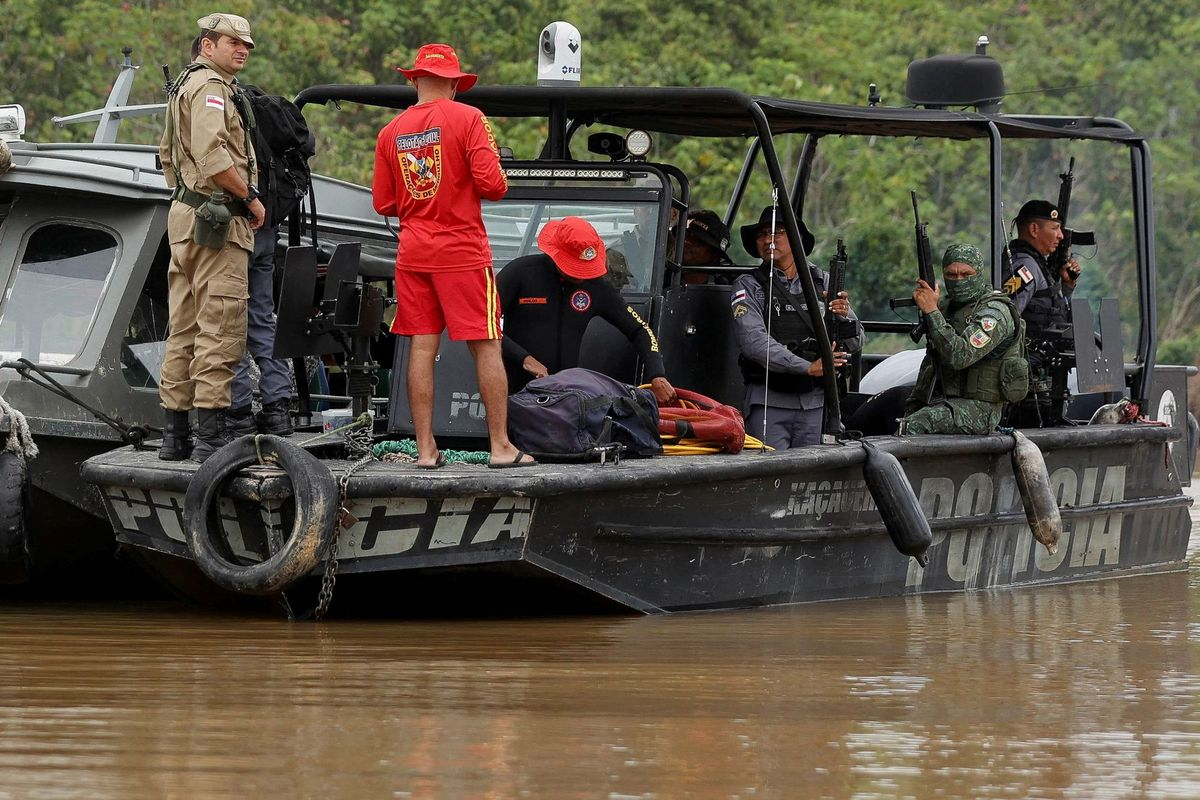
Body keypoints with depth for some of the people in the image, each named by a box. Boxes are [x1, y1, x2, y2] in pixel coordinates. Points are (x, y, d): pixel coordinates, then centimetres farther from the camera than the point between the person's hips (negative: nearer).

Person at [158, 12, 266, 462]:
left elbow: (168, 155, 31)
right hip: (218, 222, -11)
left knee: (185, 330, 11)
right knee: (221, 329, -11)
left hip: (184, 217, 11)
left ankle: (175, 435, 13)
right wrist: (251, 197, -14)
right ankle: (211, 433, -16)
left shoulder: (183, 87, 22)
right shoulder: (211, 87, -11)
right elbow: (212, 156, -24)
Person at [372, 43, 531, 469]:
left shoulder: (391, 132, 6)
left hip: (413, 253, 4)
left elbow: (384, 203, 9)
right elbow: (491, 184, -15)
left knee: (422, 348, 4)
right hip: (462, 251, -4)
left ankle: (426, 449, 2)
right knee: (486, 347, 1)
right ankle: (501, 446, 2)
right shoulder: (467, 118, -7)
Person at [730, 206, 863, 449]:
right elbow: (753, 341, -12)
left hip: (816, 403, 2)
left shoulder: (824, 282, 12)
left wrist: (844, 317, -12)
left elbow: (855, 343, 11)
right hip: (769, 403, -2)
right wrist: (807, 367, -19)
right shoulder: (748, 287, 3)